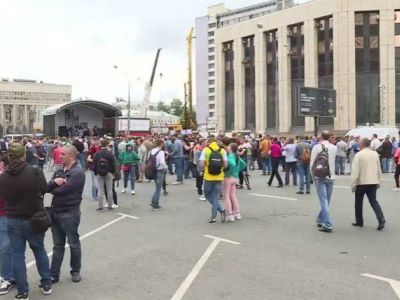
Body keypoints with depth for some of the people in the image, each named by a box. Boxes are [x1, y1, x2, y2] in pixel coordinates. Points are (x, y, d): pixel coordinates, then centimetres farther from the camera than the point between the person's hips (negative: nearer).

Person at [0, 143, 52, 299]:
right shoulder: (35, 171, -17)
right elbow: (44, 189, -3)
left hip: (13, 220, 0)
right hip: (34, 219, 0)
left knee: (17, 254, 9)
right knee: (39, 250, 17)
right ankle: (46, 284, 25)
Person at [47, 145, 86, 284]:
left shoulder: (78, 172, -14)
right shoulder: (59, 171, 12)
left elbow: (62, 190, -22)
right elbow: (47, 187, 3)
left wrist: (53, 190, -1)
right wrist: (54, 181, -18)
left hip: (70, 213, -7)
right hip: (56, 211, 7)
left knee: (73, 244, 8)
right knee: (58, 245, 11)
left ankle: (75, 271, 24)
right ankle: (54, 274, 16)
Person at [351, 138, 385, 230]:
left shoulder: (358, 155, -11)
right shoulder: (375, 154, 5)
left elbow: (355, 171, -14)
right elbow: (379, 170, 11)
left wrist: (353, 184, -9)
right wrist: (378, 182, 20)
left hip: (361, 182, -4)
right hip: (373, 182, 4)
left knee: (358, 202, 12)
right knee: (373, 201, 7)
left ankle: (359, 222, 19)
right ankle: (381, 220, -11)